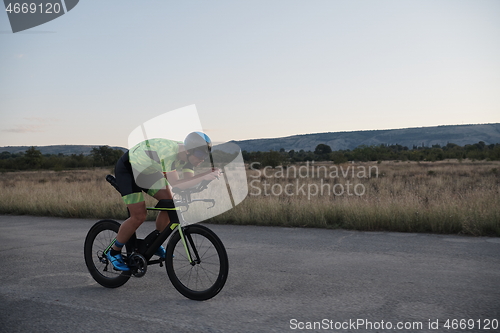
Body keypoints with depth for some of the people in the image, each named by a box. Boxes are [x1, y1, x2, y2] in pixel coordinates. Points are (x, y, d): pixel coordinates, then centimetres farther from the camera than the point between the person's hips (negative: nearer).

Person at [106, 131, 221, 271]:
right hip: (127, 169, -8)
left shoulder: (186, 155, -13)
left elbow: (189, 180, -16)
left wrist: (209, 174, -32)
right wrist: (204, 177, -48)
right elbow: (175, 184, -42)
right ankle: (114, 252, 8)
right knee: (139, 216, -13)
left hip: (147, 170, 8)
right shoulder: (169, 151, -38)